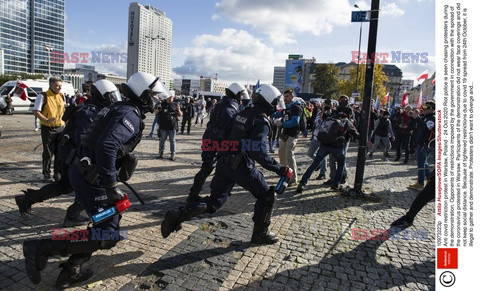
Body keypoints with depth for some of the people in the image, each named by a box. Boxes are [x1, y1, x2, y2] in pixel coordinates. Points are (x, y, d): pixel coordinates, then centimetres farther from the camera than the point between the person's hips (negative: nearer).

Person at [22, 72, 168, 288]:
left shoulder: (123, 110, 15)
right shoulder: (130, 115, -17)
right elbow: (106, 146, -32)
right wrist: (111, 186, -27)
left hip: (83, 171, 10)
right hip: (90, 177, -10)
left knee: (110, 220, 20)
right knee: (108, 236, -7)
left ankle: (70, 272, 25)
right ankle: (41, 248, -4)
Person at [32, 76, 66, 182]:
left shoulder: (61, 96, 11)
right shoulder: (43, 96, -6)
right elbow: (36, 111, -10)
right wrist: (46, 120, -25)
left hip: (60, 127, 5)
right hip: (48, 128, -5)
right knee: (48, 152, 2)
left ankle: (57, 173, 18)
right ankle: (46, 174, 14)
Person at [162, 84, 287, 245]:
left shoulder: (243, 113, 10)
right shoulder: (261, 121, -14)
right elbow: (259, 152, -23)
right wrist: (278, 168, -17)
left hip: (224, 162, 7)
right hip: (242, 166, -7)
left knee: (214, 201, 15)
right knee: (266, 196, 13)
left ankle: (178, 215, 2)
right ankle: (260, 234, 21)